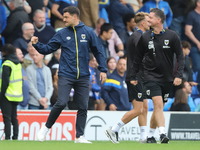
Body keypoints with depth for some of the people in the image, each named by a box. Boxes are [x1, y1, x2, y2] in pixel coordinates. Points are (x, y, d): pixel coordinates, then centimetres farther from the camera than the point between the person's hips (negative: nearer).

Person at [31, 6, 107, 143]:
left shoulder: (88, 32, 4)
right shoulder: (62, 34, 5)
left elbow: (99, 51, 8)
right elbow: (48, 49, 9)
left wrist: (103, 70, 2)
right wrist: (37, 44, -10)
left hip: (83, 77, 1)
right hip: (66, 75, -1)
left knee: (83, 106, 1)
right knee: (61, 103, -13)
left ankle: (79, 136, 10)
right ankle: (46, 127, 6)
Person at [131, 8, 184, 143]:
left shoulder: (172, 36, -3)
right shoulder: (145, 38, 1)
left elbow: (180, 56, -1)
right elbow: (138, 58, 11)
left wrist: (179, 75, -10)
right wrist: (133, 76, 11)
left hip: (167, 79, 1)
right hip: (151, 77, -1)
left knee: (159, 108, 8)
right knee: (158, 104, -18)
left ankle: (151, 136, 22)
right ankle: (163, 134, -26)